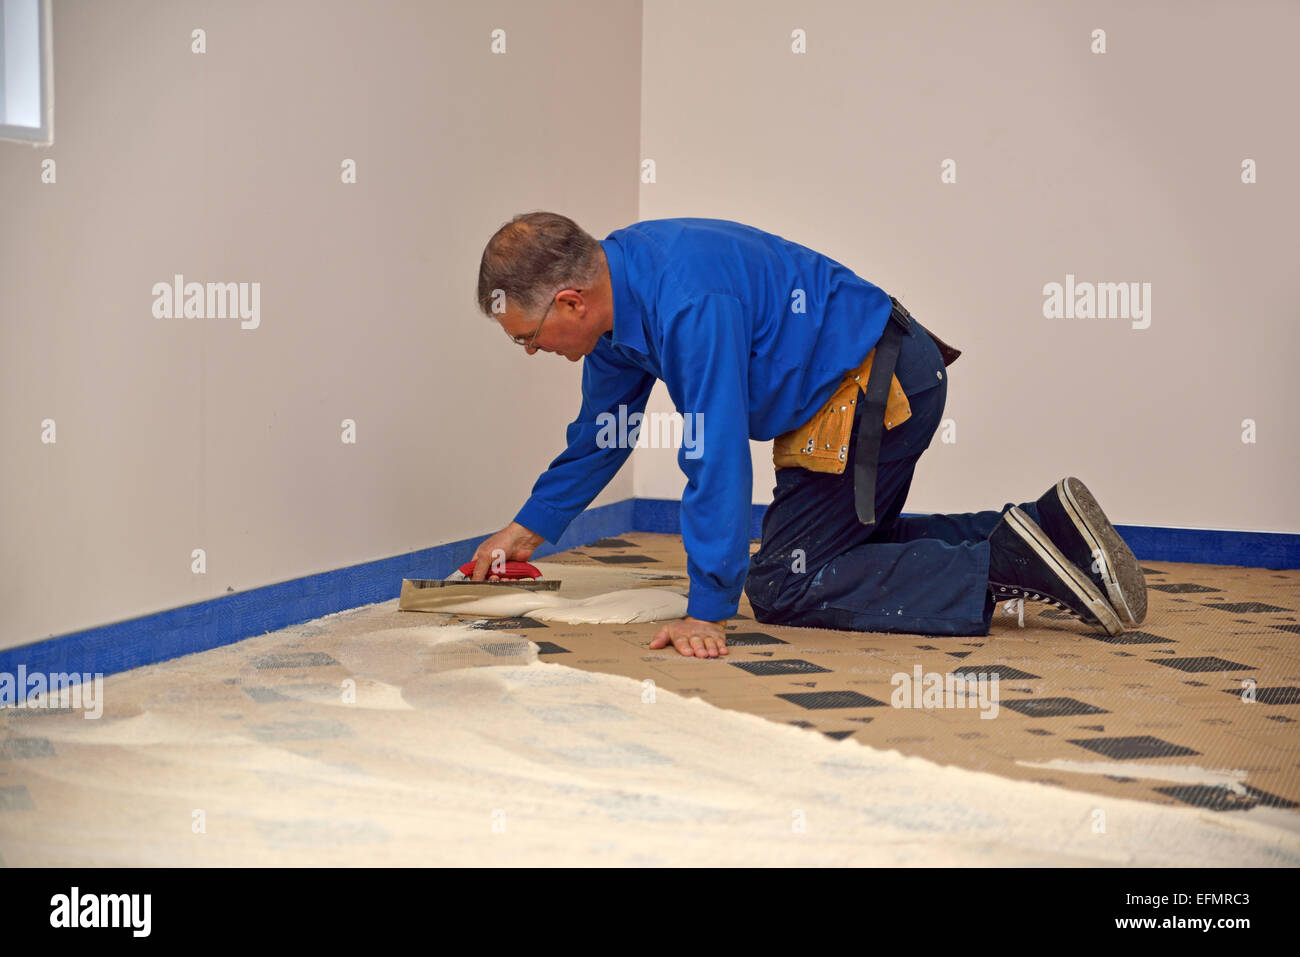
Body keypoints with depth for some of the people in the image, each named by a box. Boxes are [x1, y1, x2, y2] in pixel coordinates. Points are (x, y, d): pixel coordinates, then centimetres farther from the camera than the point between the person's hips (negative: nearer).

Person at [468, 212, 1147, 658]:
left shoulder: (687, 301, -29)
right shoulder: (616, 291, 3)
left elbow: (717, 458, -31)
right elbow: (601, 433, 17)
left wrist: (706, 612, -27)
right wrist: (528, 528, 22)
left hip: (879, 387, -10)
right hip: (872, 385, 10)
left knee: (780, 585, -8)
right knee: (841, 543, 23)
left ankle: (1009, 566, -14)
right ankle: (1045, 528, 14)